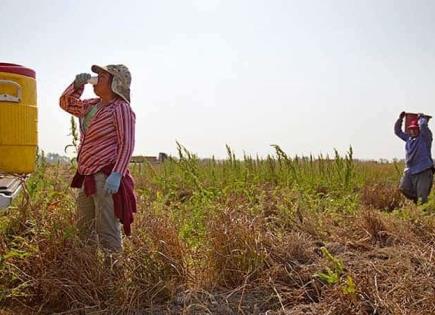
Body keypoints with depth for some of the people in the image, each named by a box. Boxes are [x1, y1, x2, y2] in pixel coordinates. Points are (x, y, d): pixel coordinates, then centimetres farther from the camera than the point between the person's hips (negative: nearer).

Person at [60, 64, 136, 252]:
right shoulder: (92, 106, 14)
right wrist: (77, 85, 9)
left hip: (107, 178, -10)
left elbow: (127, 144, -18)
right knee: (84, 228, 19)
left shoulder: (121, 108, -12)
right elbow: (66, 103, 27)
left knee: (107, 233, -8)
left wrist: (117, 175, -27)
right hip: (88, 177, 10)